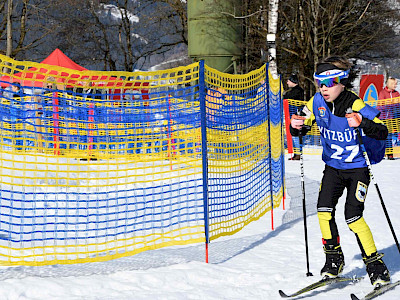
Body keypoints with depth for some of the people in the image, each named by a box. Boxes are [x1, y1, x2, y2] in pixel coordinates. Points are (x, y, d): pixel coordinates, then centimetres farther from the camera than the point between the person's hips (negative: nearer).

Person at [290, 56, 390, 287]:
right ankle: (334, 260, 10)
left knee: (353, 216, -15)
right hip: (333, 166, 5)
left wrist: (361, 123, -46)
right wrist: (296, 127, -19)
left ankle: (377, 267, -3)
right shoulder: (317, 103, -6)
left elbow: (383, 132, -28)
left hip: (357, 168, -5)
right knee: (324, 210, -10)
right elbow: (302, 128, 5)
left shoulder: (356, 105, -21)